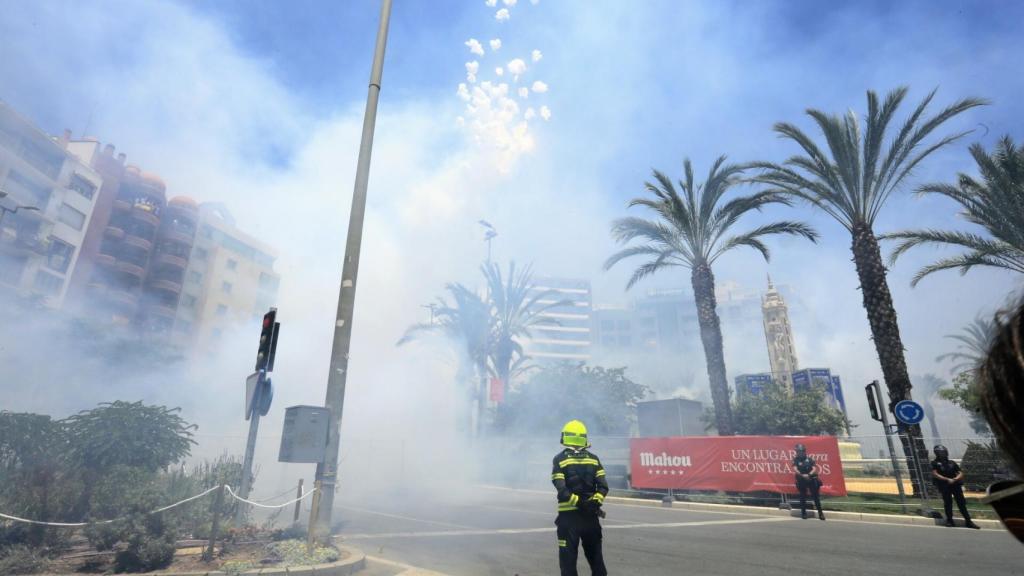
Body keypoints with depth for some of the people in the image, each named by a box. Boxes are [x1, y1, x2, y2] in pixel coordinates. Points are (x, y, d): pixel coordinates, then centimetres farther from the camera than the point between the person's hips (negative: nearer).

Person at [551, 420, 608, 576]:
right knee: (595, 555, 17)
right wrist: (595, 502, -9)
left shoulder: (559, 459, -6)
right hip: (591, 515, 3)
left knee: (568, 557, 5)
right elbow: (603, 487, -3)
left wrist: (579, 502, -11)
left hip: (569, 515, -3)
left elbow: (562, 491, -15)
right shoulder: (593, 458, 4)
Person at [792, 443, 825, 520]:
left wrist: (809, 474, -23)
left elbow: (814, 469, -5)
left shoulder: (810, 459, 3)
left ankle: (820, 513, 9)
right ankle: (803, 513, 15)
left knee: (816, 496, 1)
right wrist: (802, 475, -28)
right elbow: (795, 469, -11)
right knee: (803, 497, 5)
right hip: (801, 481, -1)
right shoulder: (796, 460, 0)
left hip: (811, 479, 1)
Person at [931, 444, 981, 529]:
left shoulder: (952, 463, 16)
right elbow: (935, 474, -7)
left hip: (956, 485, 4)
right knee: (948, 503, -4)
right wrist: (947, 479, -15)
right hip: (944, 486, -4)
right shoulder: (935, 463, 3)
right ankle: (949, 520, 5)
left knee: (961, 503, 3)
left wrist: (955, 479, -9)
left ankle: (968, 521, 9)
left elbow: (961, 473, 11)